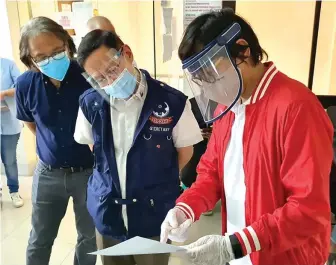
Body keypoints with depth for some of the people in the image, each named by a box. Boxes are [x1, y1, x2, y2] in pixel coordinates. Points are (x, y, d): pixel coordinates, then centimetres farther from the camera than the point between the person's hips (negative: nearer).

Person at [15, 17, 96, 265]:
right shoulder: (26, 84, -10)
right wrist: (51, 146, 10)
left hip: (89, 171, -2)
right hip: (48, 174, 2)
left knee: (90, 238, 18)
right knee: (40, 240, 20)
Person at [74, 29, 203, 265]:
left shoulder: (172, 102, -16)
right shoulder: (90, 103, -6)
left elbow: (185, 150, -2)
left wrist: (157, 181, 4)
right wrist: (114, 175, 8)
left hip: (155, 215, -2)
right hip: (107, 214, 3)